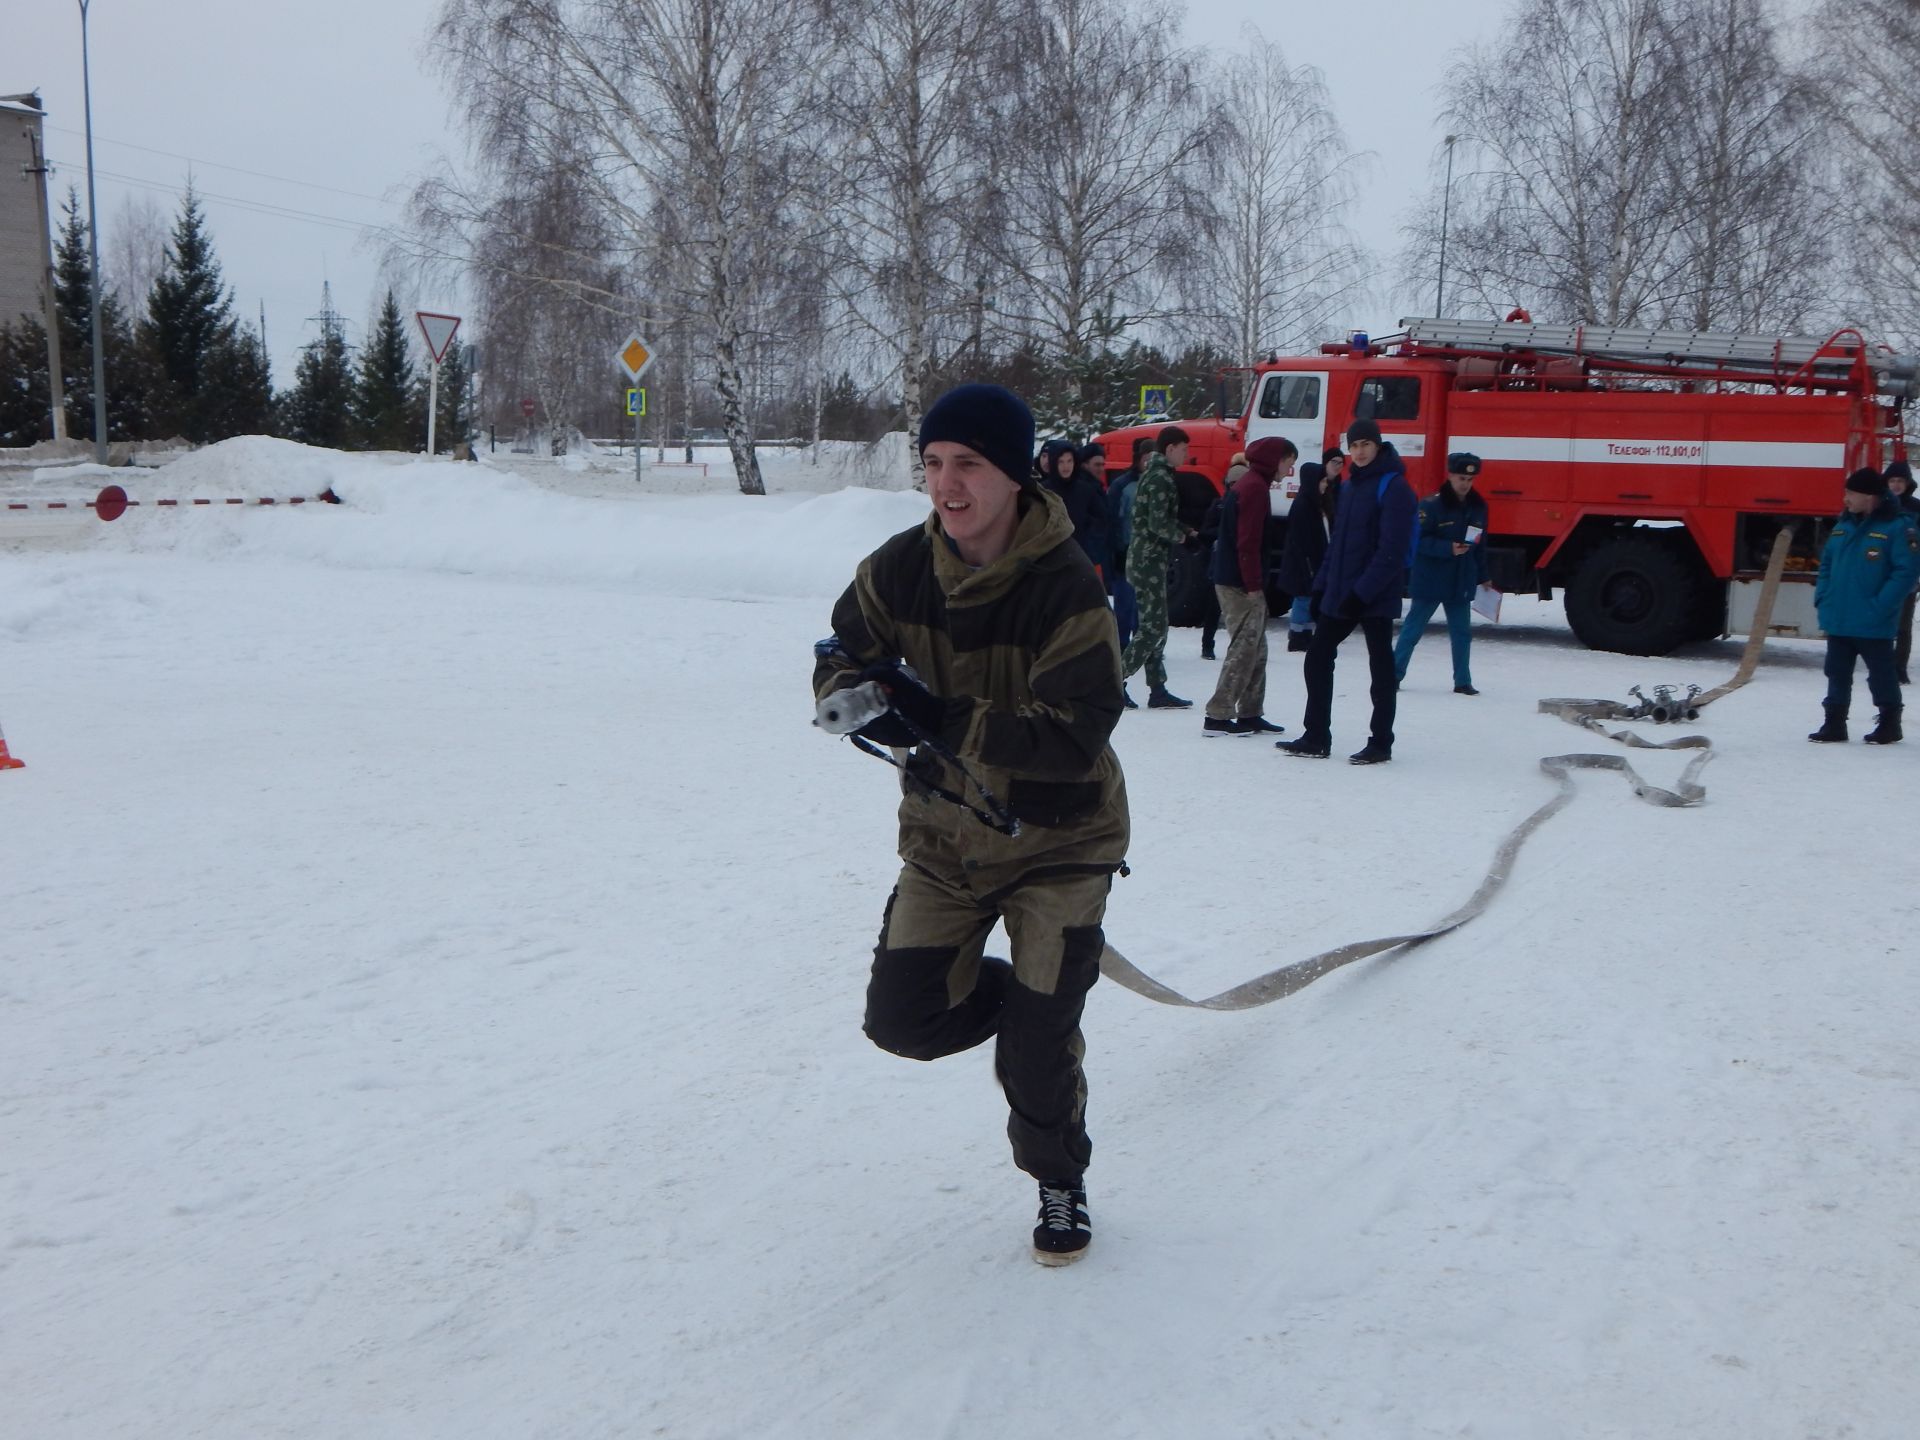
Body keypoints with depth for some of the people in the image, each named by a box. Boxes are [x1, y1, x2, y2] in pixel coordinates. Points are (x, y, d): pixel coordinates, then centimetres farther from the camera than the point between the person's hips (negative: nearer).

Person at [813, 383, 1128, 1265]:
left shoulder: (1067, 588, -25)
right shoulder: (901, 570, -10)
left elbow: (1074, 737, -30)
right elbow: (843, 659, 3)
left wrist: (941, 720, -36)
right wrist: (859, 693, -23)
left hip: (1059, 837, -4)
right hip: (944, 832, 5)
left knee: (1038, 1044, -3)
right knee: (902, 1018, 2)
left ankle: (1060, 1183, 27)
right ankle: (1021, 998, 33)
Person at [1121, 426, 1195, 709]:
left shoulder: (1155, 473, 17)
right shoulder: (1160, 477, -15)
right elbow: (1159, 524, -21)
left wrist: (1183, 530, 8)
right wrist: (1182, 535, -4)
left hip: (1145, 560, 10)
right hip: (1149, 559, -10)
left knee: (1154, 625, 11)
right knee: (1153, 627, -8)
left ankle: (1157, 690, 14)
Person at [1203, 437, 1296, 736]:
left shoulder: (1246, 484, 19)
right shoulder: (1255, 487, -14)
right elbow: (1248, 541, -20)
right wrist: (1254, 585, -19)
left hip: (1233, 581, 10)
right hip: (1241, 584, -10)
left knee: (1255, 650, 13)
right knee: (1244, 649, -8)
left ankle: (1250, 714, 17)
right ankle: (1217, 716, -8)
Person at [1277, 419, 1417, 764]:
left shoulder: (1393, 487, -12)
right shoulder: (1349, 486, 14)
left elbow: (1391, 549, -19)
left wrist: (1362, 592, -23)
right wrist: (1321, 585, 12)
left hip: (1375, 597, -8)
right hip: (1339, 593, 8)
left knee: (1381, 666, 3)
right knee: (1317, 657, 8)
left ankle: (1380, 743, 11)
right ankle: (1316, 738, 15)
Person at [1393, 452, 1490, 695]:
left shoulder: (1478, 507, 6)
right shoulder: (1432, 504, -13)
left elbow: (1480, 545, 13)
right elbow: (1418, 540, -15)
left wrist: (1482, 576, 15)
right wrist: (1448, 548, -24)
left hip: (1462, 582, 5)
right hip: (1430, 580, -5)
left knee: (1462, 632, 8)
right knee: (1413, 628, 4)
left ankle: (1463, 681, 16)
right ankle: (1394, 673, 15)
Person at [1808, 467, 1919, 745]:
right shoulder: (1844, 525, 10)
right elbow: (1827, 563, 19)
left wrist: (1880, 607, -21)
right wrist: (1822, 597, 5)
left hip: (1873, 625, -6)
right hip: (1837, 620, 6)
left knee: (1881, 675, 6)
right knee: (1837, 674, 12)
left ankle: (1890, 724, 19)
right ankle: (1834, 724, 20)